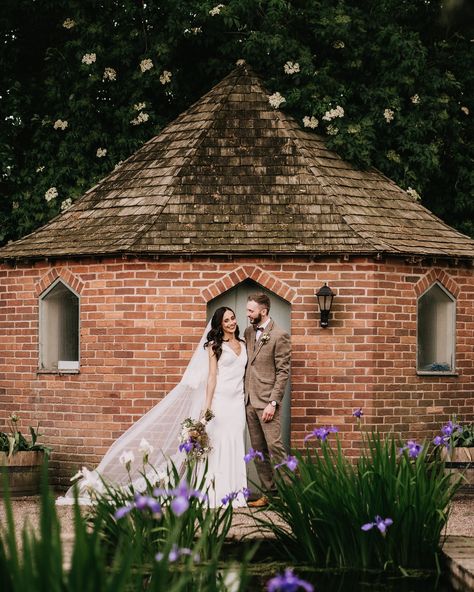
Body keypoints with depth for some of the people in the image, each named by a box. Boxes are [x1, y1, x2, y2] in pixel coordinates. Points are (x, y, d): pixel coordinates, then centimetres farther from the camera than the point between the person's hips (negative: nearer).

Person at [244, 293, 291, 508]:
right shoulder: (248, 332, 12)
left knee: (274, 447, -11)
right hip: (250, 401, 7)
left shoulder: (279, 336, -9)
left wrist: (273, 403, -16)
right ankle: (267, 494, 13)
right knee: (259, 451, 8)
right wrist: (243, 394, 10)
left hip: (267, 402, -7)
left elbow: (283, 372, -11)